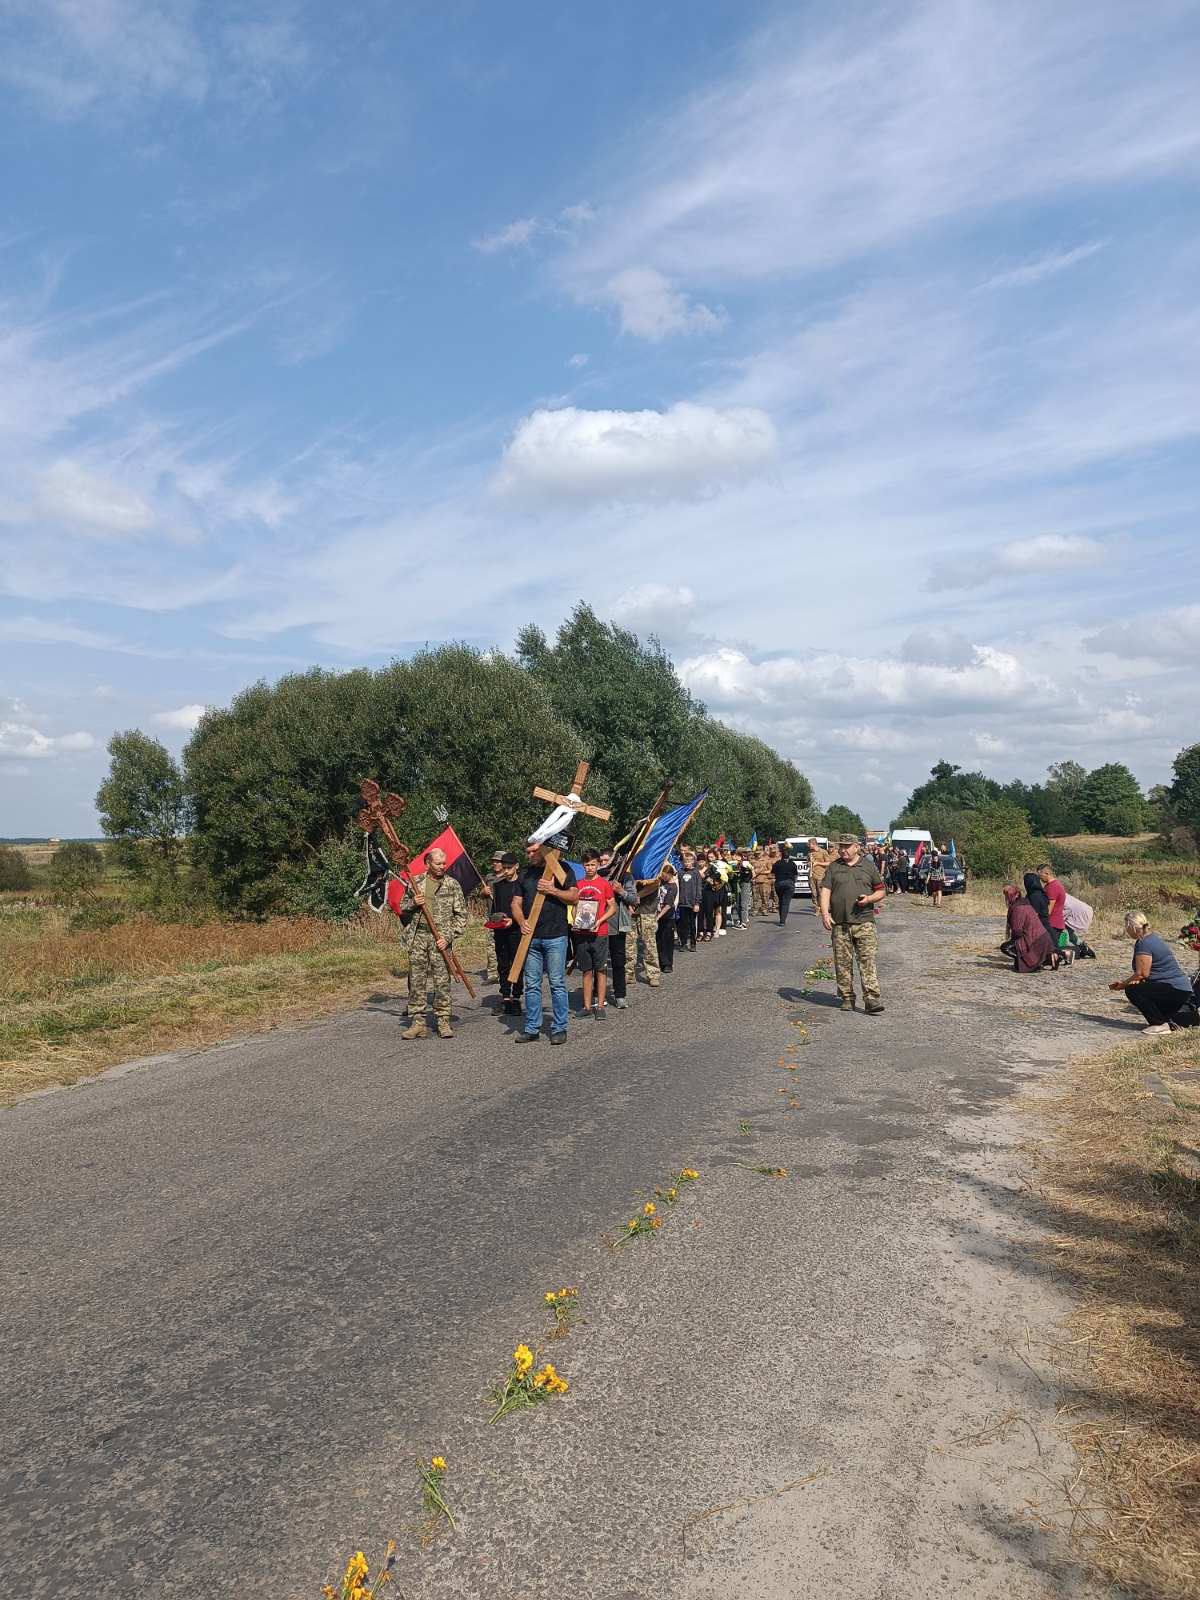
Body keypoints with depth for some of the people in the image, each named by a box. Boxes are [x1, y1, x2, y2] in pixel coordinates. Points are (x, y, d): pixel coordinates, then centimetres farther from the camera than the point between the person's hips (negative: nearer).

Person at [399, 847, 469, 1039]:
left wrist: (449, 937, -7)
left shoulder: (452, 884, 3)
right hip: (417, 937, 2)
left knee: (442, 981, -2)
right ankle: (417, 1022, 8)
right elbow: (402, 908, 17)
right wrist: (413, 904, -6)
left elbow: (461, 915, 3)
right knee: (416, 980, 2)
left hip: (440, 938, -2)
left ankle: (443, 1022, 7)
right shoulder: (415, 882, 9)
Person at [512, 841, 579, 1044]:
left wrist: (552, 890, -17)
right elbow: (516, 902, 11)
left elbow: (574, 897, -2)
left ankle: (559, 1028, 7)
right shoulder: (524, 873, 13)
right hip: (531, 936, 4)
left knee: (557, 984, 0)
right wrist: (521, 921, -8)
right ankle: (532, 1029, 14)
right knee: (531, 985, 7)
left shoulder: (561, 868, 2)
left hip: (555, 936, -4)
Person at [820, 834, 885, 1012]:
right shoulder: (833, 867, 10)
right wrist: (825, 913, -12)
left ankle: (872, 1000, -12)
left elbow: (880, 891, 13)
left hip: (864, 922, -2)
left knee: (868, 961, -9)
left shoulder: (869, 866, 9)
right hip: (839, 924, 2)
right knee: (842, 963, 5)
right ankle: (847, 998, 15)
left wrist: (869, 899, -8)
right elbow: (825, 891, 2)